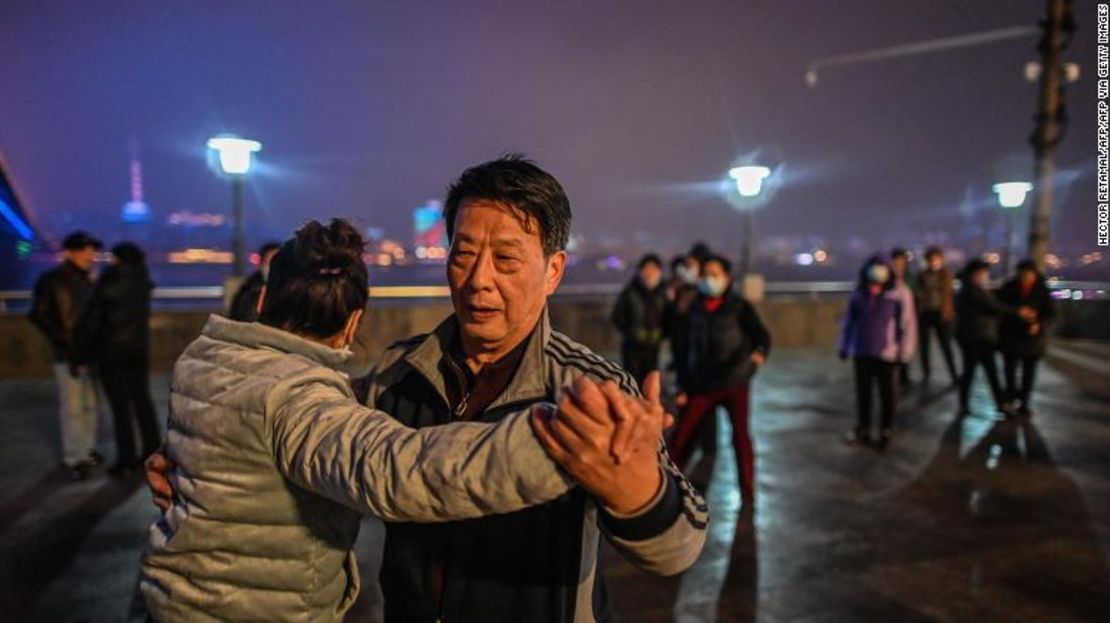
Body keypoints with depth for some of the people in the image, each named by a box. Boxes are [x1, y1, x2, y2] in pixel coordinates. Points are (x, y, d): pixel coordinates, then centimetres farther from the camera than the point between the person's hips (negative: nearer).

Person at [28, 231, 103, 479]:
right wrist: (65, 341, -13)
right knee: (72, 407, 0)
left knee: (90, 404, 11)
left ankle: (88, 449, 24)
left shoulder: (88, 279, 6)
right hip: (68, 354, -4)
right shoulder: (50, 280, -6)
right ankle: (74, 458, 9)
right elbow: (37, 316, -6)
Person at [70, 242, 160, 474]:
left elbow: (87, 323, -12)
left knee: (120, 405, 2)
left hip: (111, 352, -5)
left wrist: (79, 357, -4)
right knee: (142, 399, 14)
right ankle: (153, 451, 19)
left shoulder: (106, 285, -15)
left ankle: (127, 460, 8)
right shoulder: (142, 281, 0)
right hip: (139, 349, 5)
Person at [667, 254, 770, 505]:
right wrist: (683, 385, 9)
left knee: (740, 435, -12)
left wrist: (759, 352, -40)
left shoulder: (740, 307, -4)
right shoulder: (695, 309, 6)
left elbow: (762, 335, -17)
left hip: (735, 383, -3)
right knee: (681, 437, 2)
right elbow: (686, 348, 11)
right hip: (701, 385, 3)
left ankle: (747, 494, 3)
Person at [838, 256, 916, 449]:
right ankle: (863, 429, 26)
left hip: (887, 354, -3)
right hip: (861, 354, 3)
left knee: (888, 395, 7)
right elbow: (849, 321, 9)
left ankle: (886, 432, 22)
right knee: (862, 393, 13)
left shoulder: (898, 295, -9)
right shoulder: (858, 295, 1)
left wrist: (904, 353, -7)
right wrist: (844, 347, 10)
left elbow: (907, 324, -6)